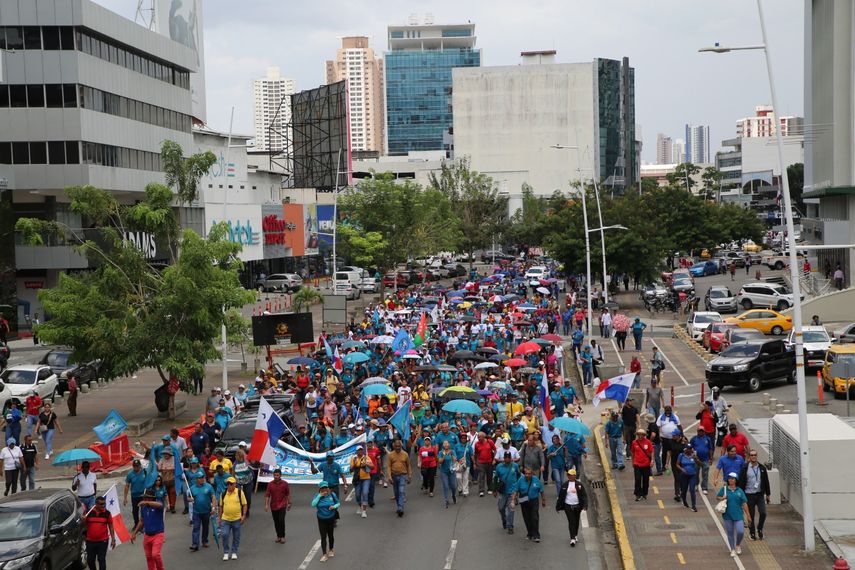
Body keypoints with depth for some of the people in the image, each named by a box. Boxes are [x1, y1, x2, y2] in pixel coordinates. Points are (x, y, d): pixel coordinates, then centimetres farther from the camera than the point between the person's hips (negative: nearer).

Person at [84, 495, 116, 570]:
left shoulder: (107, 513, -3)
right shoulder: (89, 513, -2)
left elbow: (111, 527, 2)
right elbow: (83, 525, 6)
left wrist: (113, 539, -1)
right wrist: (83, 520, -17)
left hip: (103, 541, -2)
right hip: (90, 541, 2)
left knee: (101, 560, -1)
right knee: (90, 560, 11)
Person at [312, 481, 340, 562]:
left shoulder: (332, 495, -10)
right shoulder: (317, 496, -11)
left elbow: (338, 503, 2)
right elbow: (313, 504, -25)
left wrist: (334, 506, -20)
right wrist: (320, 496, -28)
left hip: (331, 519, 1)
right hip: (321, 520, -1)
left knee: (330, 535, 16)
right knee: (323, 537, -3)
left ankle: (331, 550, 40)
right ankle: (325, 555, 0)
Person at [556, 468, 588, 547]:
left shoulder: (579, 485, 0)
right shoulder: (564, 485, 1)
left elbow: (584, 495, -1)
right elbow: (560, 496, 6)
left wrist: (585, 506, -10)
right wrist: (558, 506, 8)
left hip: (577, 506, 1)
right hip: (568, 506, -1)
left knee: (576, 522, 12)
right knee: (571, 522, -9)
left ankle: (575, 536, 31)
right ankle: (572, 539, -11)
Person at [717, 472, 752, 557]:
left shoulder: (740, 491, 0)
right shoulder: (724, 489, 0)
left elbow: (744, 503, 3)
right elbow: (718, 497, 12)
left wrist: (748, 515, 3)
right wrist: (722, 498, -11)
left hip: (738, 515, 0)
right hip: (728, 515, 0)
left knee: (740, 532, -9)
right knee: (730, 533, 8)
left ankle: (738, 545, 21)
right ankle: (732, 550, 25)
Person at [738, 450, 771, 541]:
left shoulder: (762, 468, 3)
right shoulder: (745, 468, -6)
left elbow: (766, 481, 10)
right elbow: (741, 482, -3)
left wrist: (768, 494, 11)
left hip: (760, 494, 2)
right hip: (749, 495, -2)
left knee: (763, 513, -8)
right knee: (751, 515, 5)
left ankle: (759, 529, 15)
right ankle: (752, 532, 22)